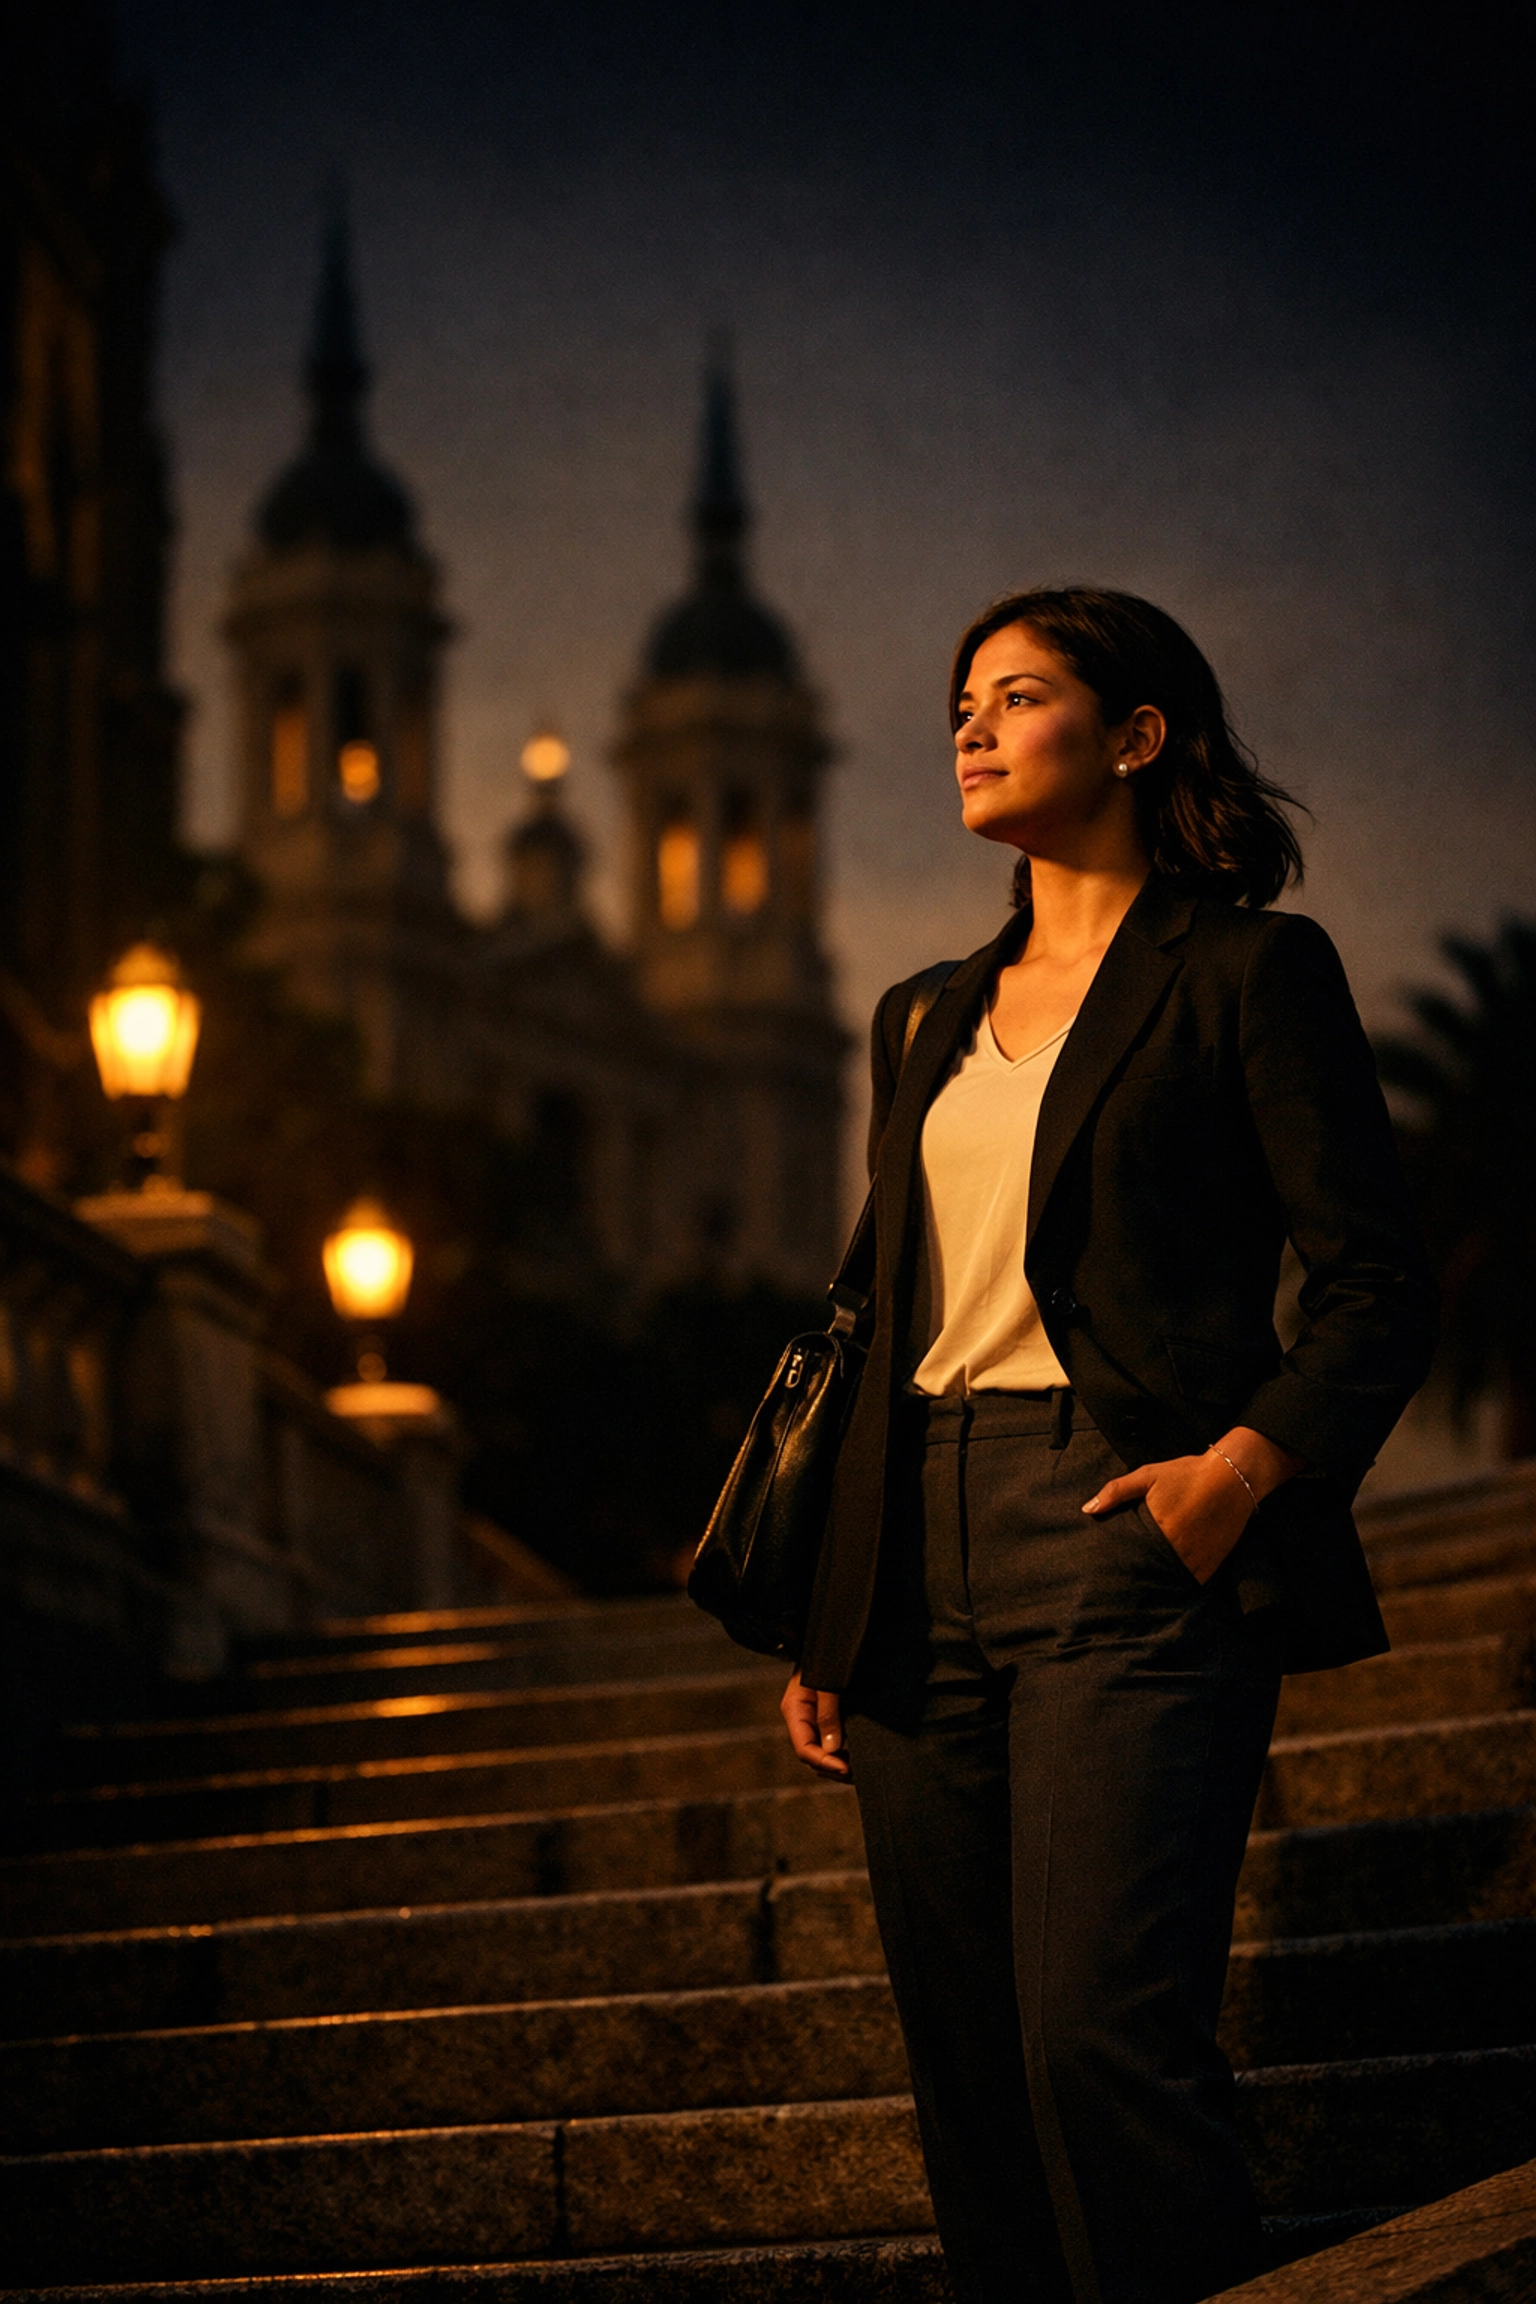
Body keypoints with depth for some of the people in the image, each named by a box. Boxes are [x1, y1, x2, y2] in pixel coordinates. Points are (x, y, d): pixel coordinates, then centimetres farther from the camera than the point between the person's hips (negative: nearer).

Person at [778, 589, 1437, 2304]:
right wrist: (826, 1621, 17)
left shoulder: (1246, 971, 3)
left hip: (1128, 1538, -6)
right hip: (923, 1568, 6)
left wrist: (1247, 1463, -20)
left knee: (1100, 2037, -17)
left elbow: (1376, 1290, -3)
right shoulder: (932, 1019, 22)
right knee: (964, 2070, 4)